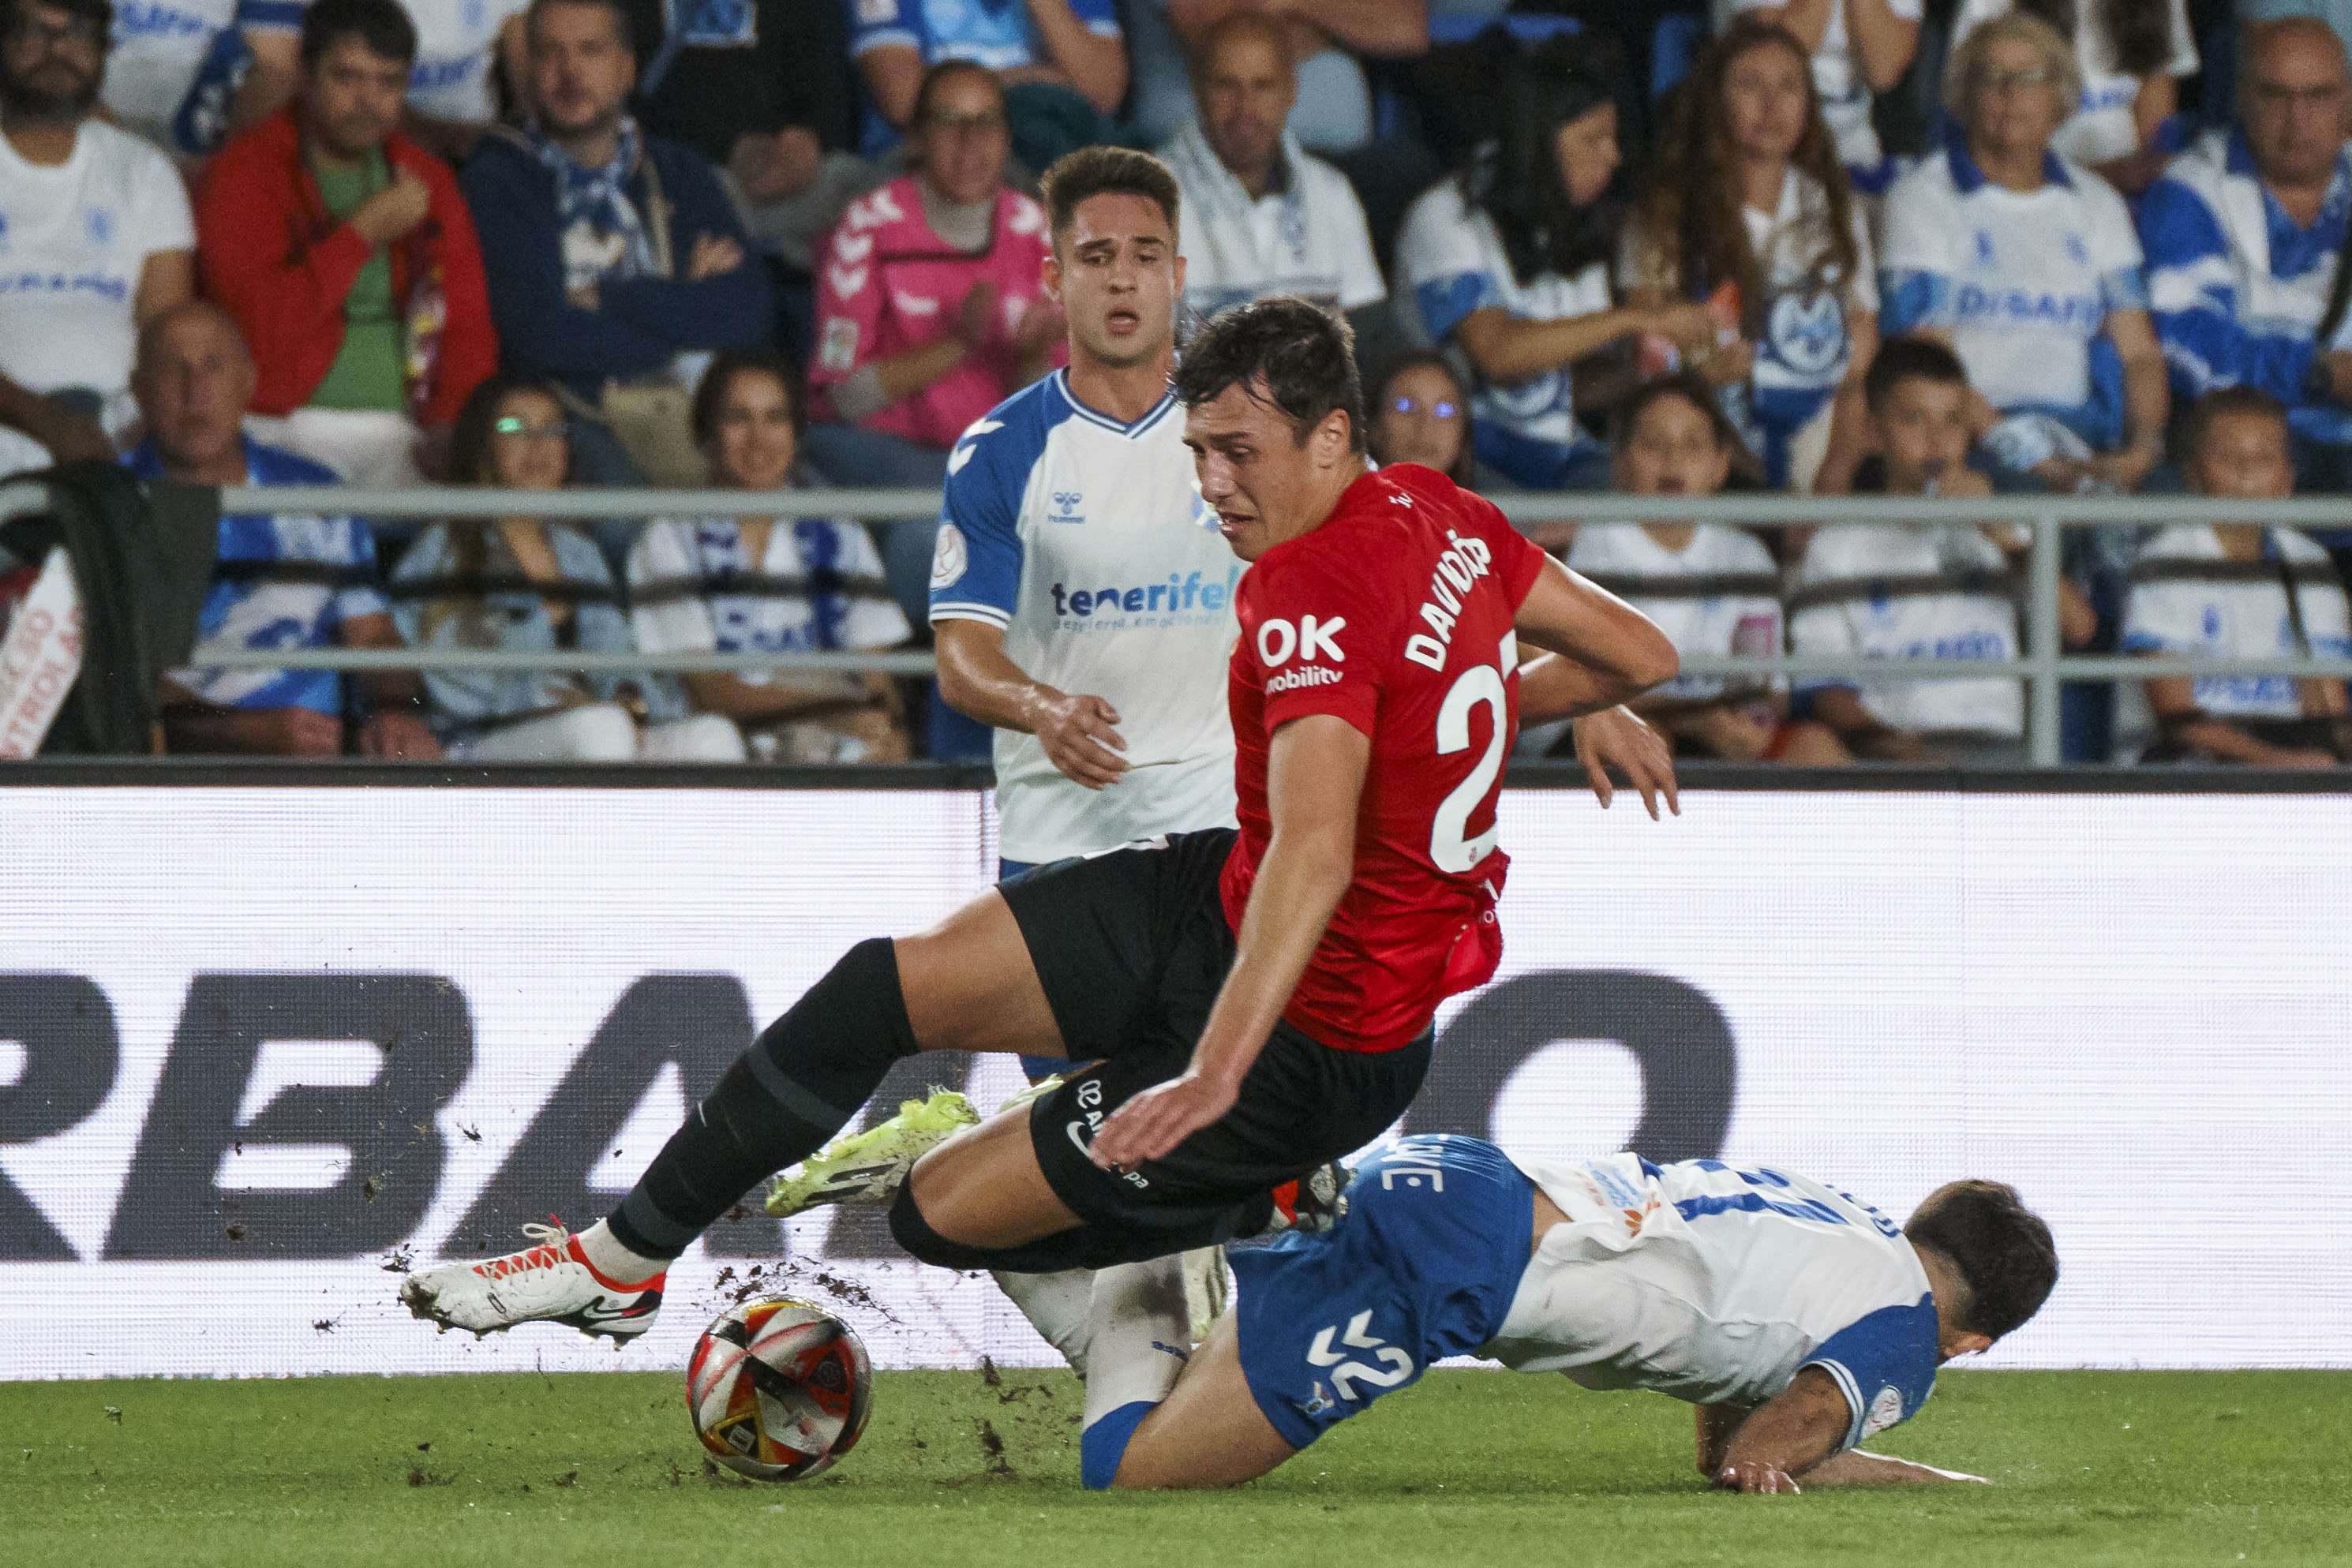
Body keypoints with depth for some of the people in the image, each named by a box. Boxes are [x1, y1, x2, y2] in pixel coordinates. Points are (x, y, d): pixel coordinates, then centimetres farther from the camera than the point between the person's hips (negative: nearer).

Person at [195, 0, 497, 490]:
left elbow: (467, 323, 16)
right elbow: (259, 325, -13)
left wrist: (453, 425, -4)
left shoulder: (427, 180, 18)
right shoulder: (243, 174, 2)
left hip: (404, 431, 4)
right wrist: (366, 231, -9)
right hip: (289, 426, -4)